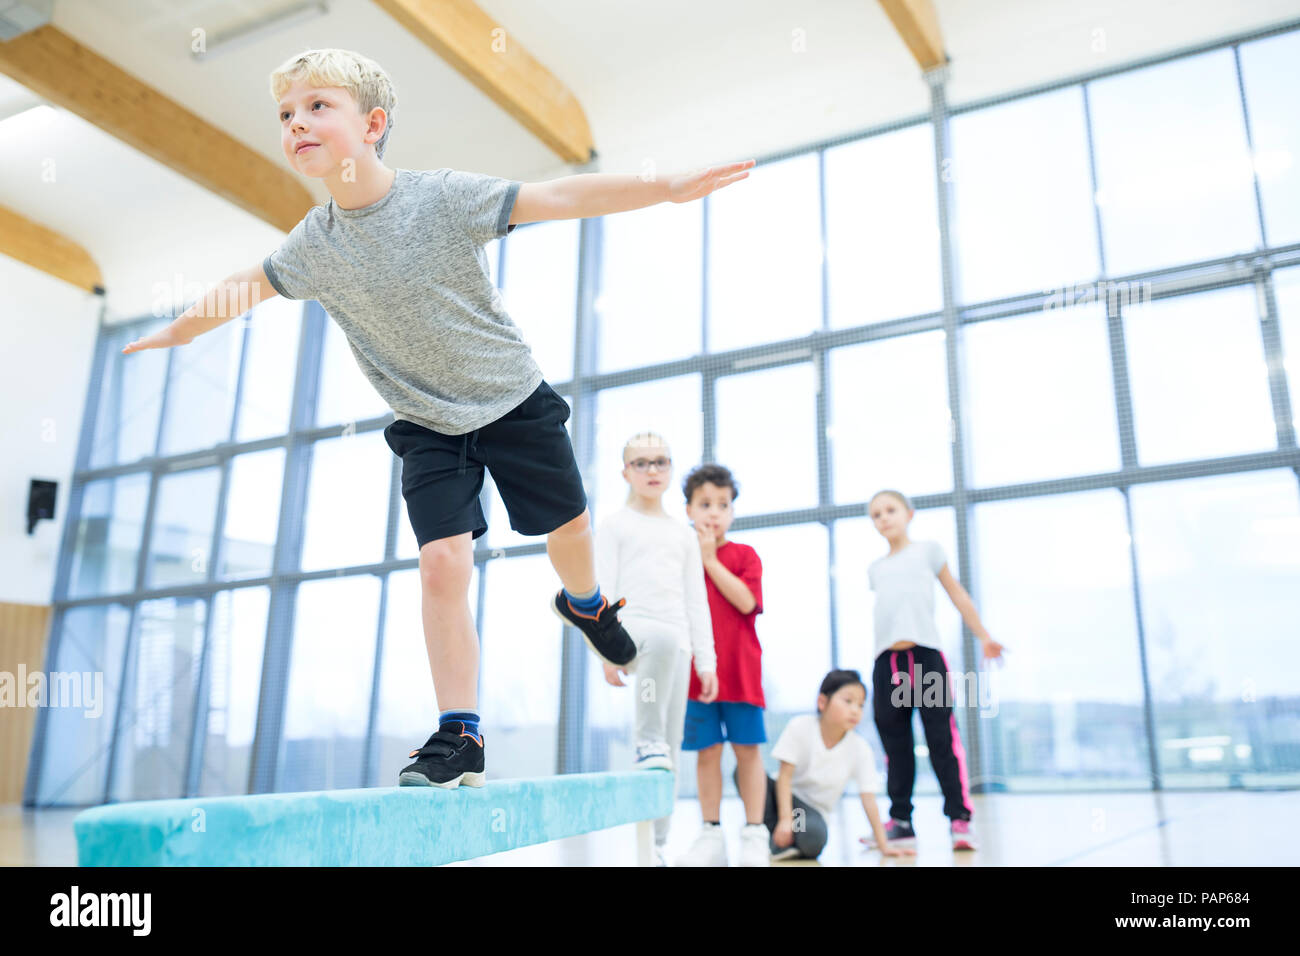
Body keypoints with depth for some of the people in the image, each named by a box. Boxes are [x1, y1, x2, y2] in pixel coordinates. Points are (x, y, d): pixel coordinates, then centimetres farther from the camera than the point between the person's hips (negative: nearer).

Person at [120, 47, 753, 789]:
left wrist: (669, 187, -27)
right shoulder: (313, 246, -8)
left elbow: (557, 198, -22)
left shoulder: (442, 197, -19)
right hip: (429, 426, 1)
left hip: (514, 399, -1)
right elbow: (244, 287, 10)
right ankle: (461, 735, -3)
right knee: (443, 561, -13)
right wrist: (177, 332, 26)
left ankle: (586, 605, 48)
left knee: (569, 530, 11)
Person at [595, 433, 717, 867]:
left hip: (677, 643, 4)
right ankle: (648, 741, -26)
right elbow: (604, 590, 1)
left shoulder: (683, 534, 21)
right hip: (633, 628, -4)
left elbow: (696, 602, 18)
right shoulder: (614, 525, 10)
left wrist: (707, 661, 10)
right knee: (665, 638, -41)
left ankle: (655, 844, 7)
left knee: (673, 749, -1)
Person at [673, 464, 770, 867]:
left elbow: (745, 601, -14)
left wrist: (710, 559, -13)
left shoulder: (744, 554, 4)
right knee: (706, 750, 5)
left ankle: (754, 834, 12)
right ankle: (711, 835, 15)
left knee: (747, 748, 2)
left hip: (739, 668, -1)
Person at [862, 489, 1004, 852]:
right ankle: (900, 820, 11)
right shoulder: (876, 569, 20)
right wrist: (885, 653, 14)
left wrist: (984, 637, 12)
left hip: (925, 653, -4)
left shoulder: (928, 550, 12)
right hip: (886, 660, 4)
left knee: (942, 739, -6)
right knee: (895, 744, 5)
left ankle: (959, 818, -1)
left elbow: (958, 595, 14)